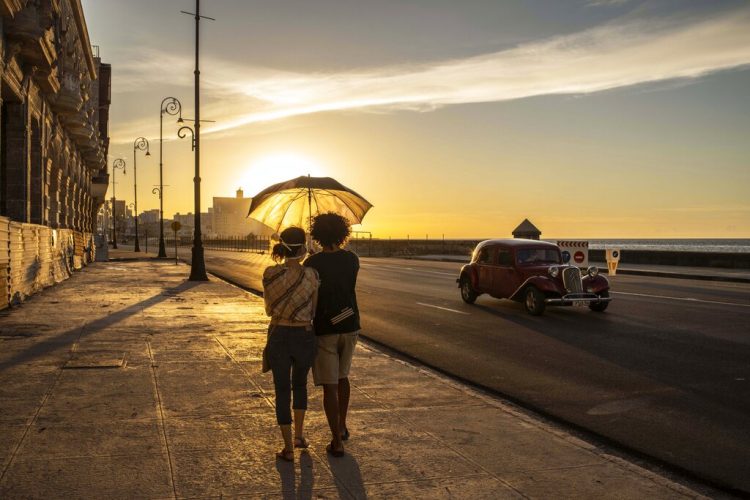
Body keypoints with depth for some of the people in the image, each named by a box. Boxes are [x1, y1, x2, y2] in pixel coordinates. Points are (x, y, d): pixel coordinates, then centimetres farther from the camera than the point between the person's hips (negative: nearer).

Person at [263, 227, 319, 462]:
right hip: (304, 336, 0)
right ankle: (299, 434, 23)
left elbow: (269, 310, 2)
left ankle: (288, 449, 14)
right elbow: (314, 311, -2)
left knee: (282, 391, 11)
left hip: (278, 336, 0)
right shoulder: (312, 275, -10)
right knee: (300, 383, 26)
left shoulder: (270, 274, -8)